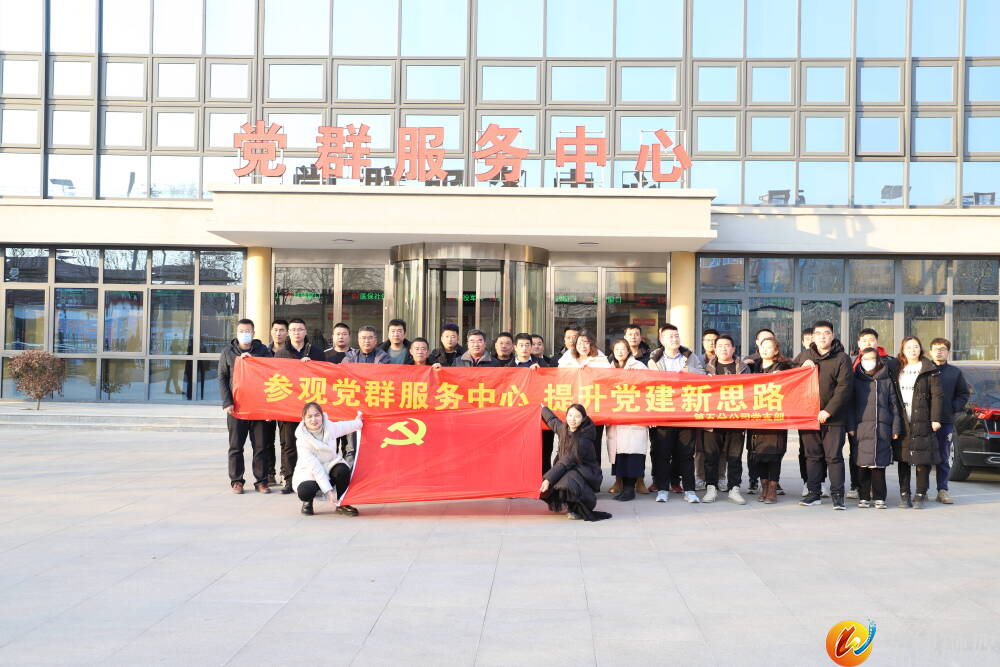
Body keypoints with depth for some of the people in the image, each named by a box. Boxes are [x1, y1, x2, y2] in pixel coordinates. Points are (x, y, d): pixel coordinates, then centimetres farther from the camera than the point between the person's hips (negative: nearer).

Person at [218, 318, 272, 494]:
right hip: (236, 406, 0)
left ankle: (261, 480, 9)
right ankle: (236, 480, 12)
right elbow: (222, 378, 5)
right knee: (236, 446, 4)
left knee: (260, 445, 2)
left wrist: (252, 359, -14)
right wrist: (227, 402, -6)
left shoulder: (262, 350, 9)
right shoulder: (228, 352, 9)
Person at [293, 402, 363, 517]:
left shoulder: (331, 427, -17)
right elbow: (315, 468, -26)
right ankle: (307, 502, 5)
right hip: (309, 473, -3)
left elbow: (352, 425, 5)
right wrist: (328, 491, -31)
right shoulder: (302, 440, -24)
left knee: (343, 469, -30)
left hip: (330, 466, 3)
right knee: (305, 491, -35)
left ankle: (342, 504, -7)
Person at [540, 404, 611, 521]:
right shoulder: (563, 428, -2)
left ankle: (578, 510, -8)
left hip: (586, 474, -8)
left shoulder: (583, 440, -23)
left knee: (566, 482, -35)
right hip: (570, 471, 8)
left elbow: (566, 462, -26)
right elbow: (553, 421, 23)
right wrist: (543, 408, 39)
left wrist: (549, 479, -28)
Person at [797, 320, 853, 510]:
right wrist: (803, 368, -4)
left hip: (833, 418, -4)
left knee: (834, 457, -2)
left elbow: (844, 387, -9)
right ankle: (814, 493, 17)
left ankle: (837, 495, 5)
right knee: (812, 456, 9)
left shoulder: (842, 358, -3)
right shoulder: (805, 355, 11)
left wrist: (828, 411, -15)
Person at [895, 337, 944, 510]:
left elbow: (937, 396, -2)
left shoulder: (930, 371, 2)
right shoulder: (898, 370, 13)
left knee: (923, 460, -2)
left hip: (922, 422, -3)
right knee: (903, 459, 5)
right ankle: (904, 495, 12)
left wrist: (935, 419, -10)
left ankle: (920, 496, 6)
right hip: (902, 422, 3)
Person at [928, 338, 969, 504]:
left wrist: (955, 407, 0)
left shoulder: (955, 372, 8)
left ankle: (942, 491, 12)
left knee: (944, 458, 6)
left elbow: (964, 393, 14)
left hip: (946, 422, 2)